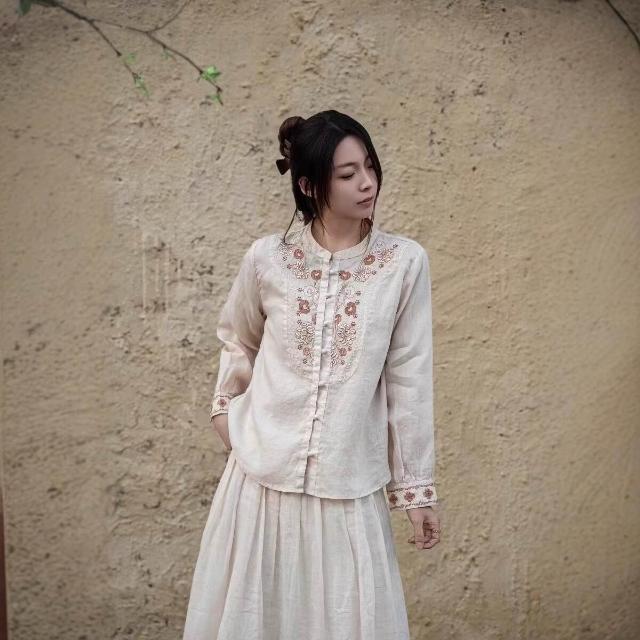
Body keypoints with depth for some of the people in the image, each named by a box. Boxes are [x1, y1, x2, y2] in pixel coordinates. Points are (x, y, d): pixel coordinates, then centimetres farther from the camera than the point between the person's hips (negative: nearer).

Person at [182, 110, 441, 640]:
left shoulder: (404, 262, -8)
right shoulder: (266, 258, -4)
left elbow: (409, 380, -4)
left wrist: (416, 487, -1)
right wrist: (226, 406, 8)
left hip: (349, 483, -1)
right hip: (264, 474, 1)